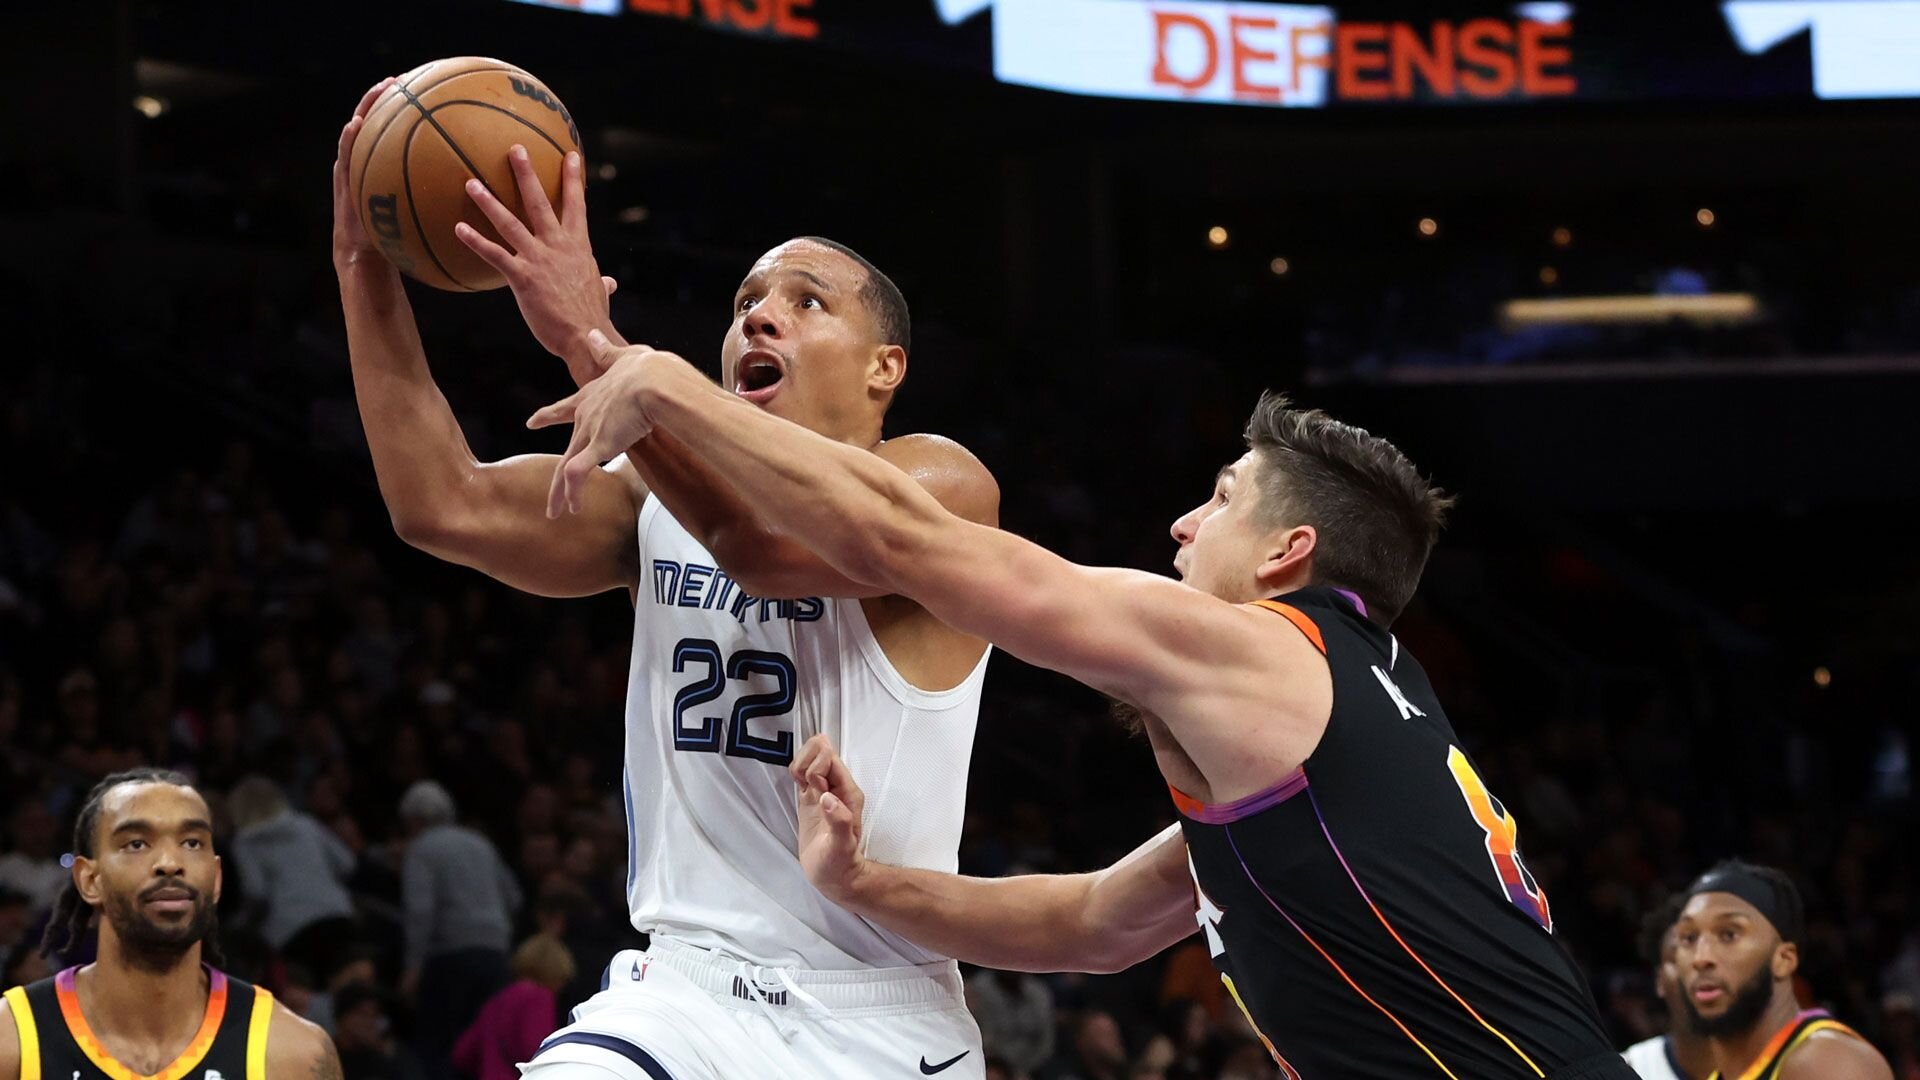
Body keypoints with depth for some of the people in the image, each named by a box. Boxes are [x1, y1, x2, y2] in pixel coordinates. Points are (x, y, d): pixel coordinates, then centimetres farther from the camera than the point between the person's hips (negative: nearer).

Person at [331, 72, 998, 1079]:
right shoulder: (665, 494, 11)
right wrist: (366, 267, -10)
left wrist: (591, 341, -34)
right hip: (686, 987, 3)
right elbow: (443, 505, -3)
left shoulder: (941, 485, -6)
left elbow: (765, 541, -26)